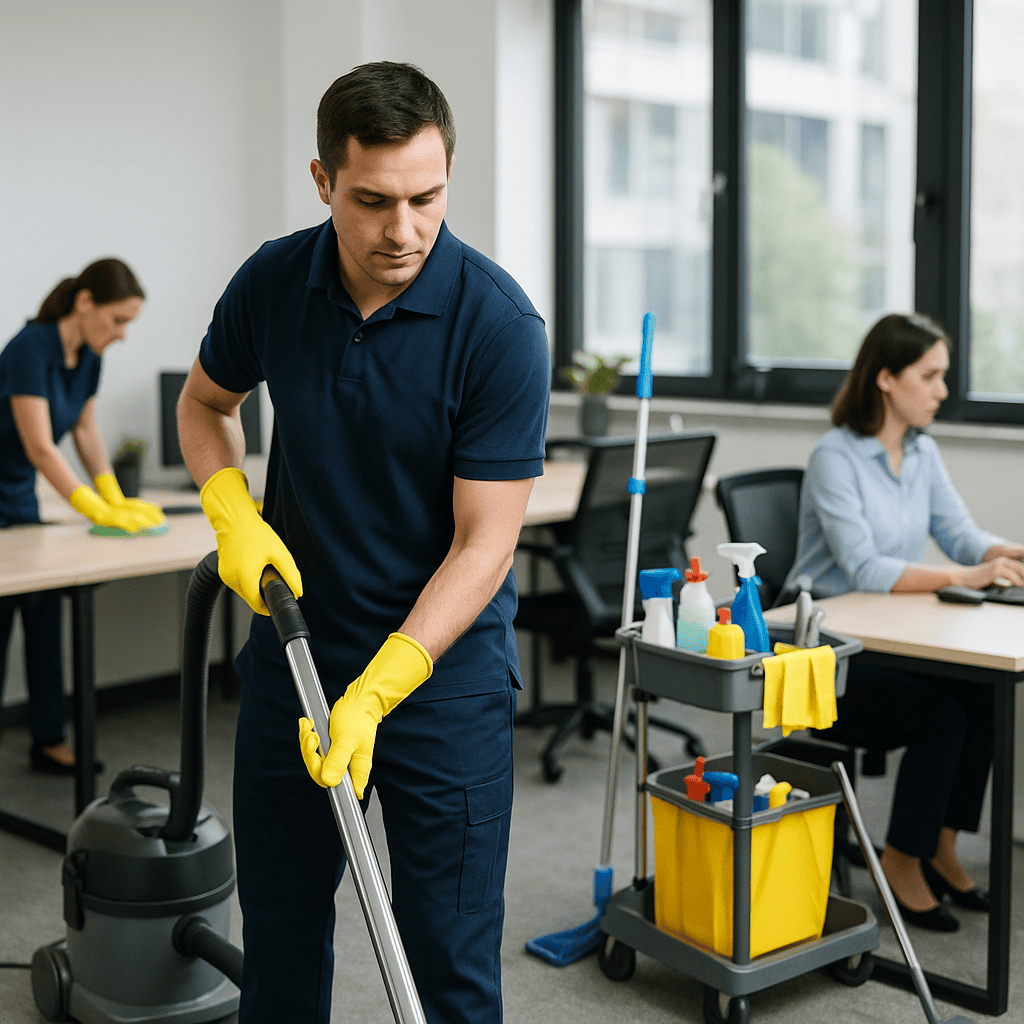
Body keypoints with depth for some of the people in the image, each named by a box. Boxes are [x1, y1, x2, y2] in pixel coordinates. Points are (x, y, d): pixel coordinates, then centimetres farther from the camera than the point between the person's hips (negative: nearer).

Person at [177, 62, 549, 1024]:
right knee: (278, 927, 16)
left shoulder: (499, 324, -20)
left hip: (441, 659, -4)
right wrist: (233, 517, -6)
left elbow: (484, 542, -19)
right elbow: (204, 403, 12)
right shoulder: (271, 282, -7)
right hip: (293, 642, 4)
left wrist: (375, 693, -26)